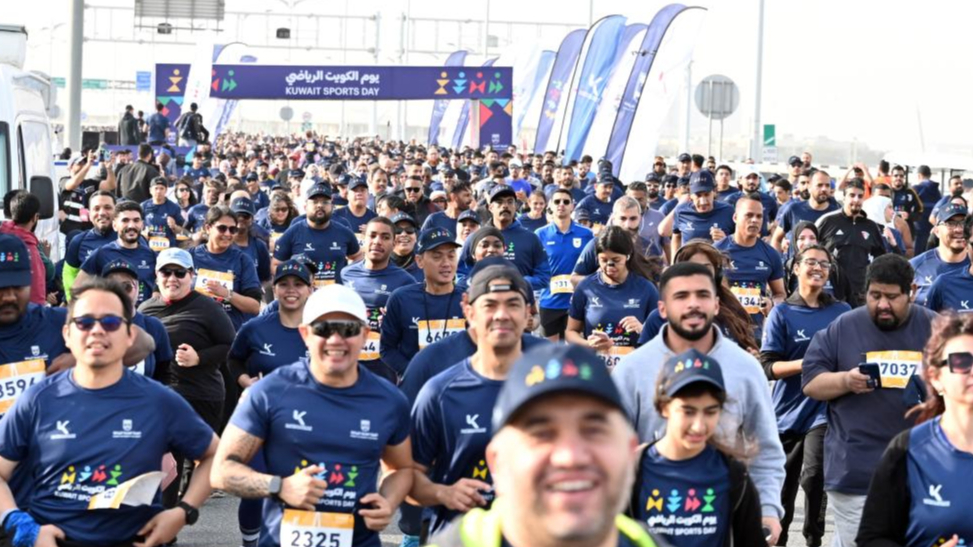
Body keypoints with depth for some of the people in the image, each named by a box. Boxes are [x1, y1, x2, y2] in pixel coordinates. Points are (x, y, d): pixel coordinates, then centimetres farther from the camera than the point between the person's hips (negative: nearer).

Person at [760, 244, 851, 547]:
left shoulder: (842, 312, 4)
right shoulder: (782, 313, 0)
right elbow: (768, 367, -5)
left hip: (824, 408, -1)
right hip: (789, 409, 1)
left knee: (813, 476, -18)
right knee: (783, 484, 13)